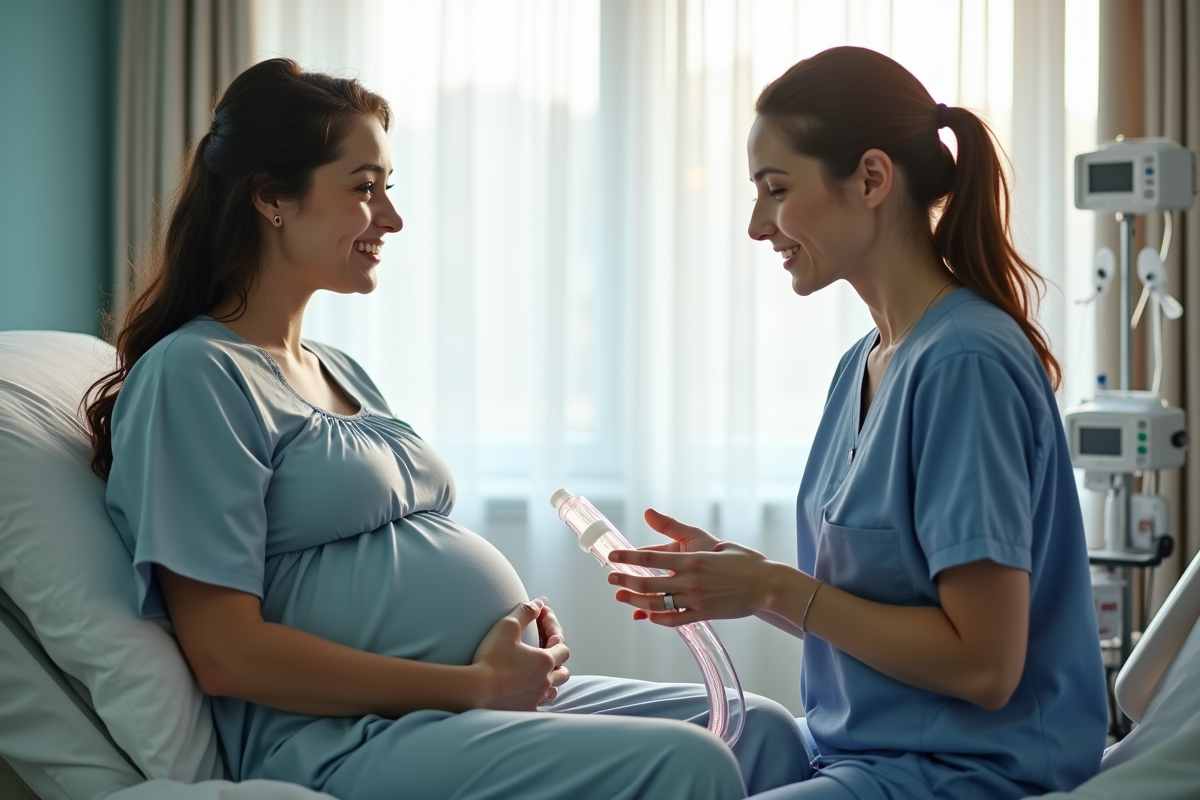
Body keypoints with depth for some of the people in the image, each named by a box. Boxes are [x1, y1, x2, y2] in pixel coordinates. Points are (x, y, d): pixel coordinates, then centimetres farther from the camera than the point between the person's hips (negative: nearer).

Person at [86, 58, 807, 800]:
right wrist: (475, 684, -16)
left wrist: (527, 637, 2)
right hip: (347, 738, -9)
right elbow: (226, 654, -16)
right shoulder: (192, 375, -8)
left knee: (763, 729, -2)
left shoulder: (344, 374, 21)